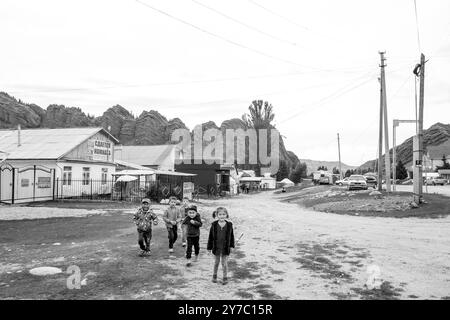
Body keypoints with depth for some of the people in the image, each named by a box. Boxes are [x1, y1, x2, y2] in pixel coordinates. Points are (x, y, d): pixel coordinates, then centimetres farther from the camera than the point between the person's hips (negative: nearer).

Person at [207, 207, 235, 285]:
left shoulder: (229, 225, -6)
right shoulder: (214, 225, -8)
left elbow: (231, 236, 4)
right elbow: (211, 237, -2)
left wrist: (231, 246, 6)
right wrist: (209, 247, 0)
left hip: (225, 248, 0)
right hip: (216, 248, 0)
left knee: (224, 263, 7)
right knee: (216, 262, 16)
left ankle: (225, 277, 23)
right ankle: (214, 275, 36)